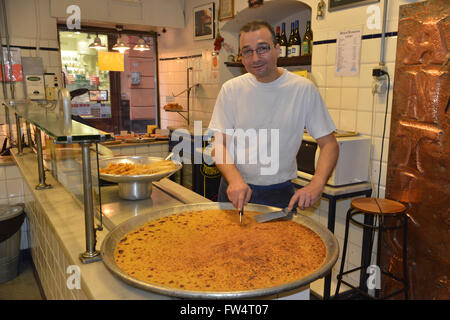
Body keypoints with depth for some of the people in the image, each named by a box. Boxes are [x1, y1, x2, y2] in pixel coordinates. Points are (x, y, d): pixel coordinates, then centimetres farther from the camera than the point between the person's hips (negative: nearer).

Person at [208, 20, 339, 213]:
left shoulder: (303, 89, -9)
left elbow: (329, 144, -7)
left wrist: (316, 185, -24)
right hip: (235, 189, 2)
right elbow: (219, 144, -6)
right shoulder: (231, 89, -5)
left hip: (279, 193, -1)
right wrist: (235, 179, -24)